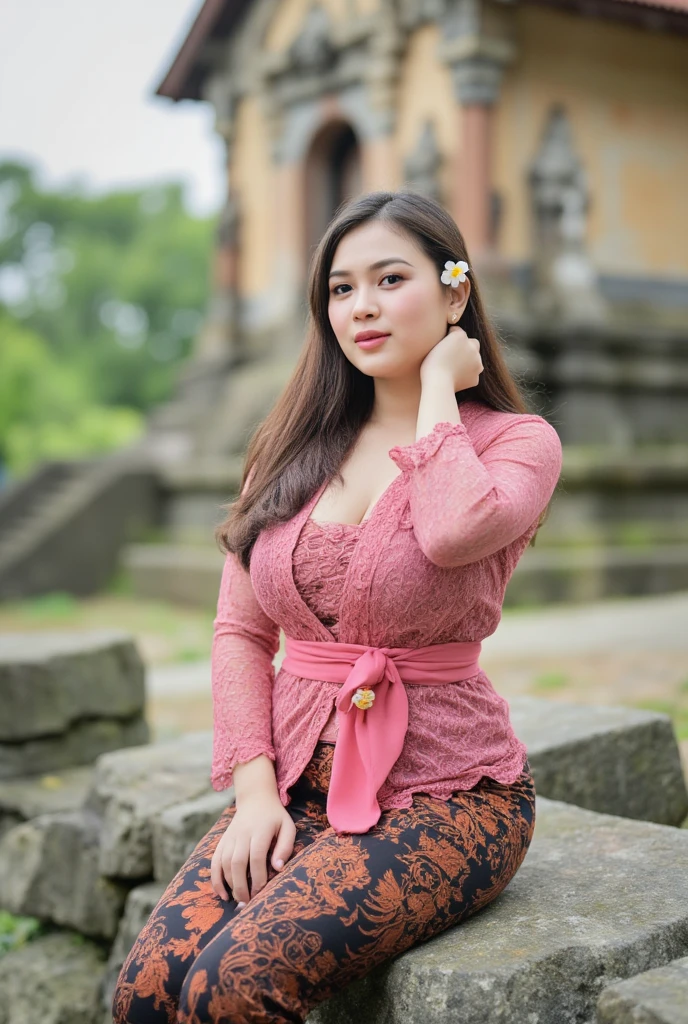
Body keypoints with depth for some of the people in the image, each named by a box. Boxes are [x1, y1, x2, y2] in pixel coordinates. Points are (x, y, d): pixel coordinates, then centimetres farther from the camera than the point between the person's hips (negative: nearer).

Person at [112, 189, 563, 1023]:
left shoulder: (517, 441, -3)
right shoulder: (295, 446, 10)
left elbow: (454, 531, -27)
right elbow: (240, 632, 8)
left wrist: (438, 384, -10)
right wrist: (254, 791, -6)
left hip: (443, 791, -4)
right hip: (297, 783, 4)